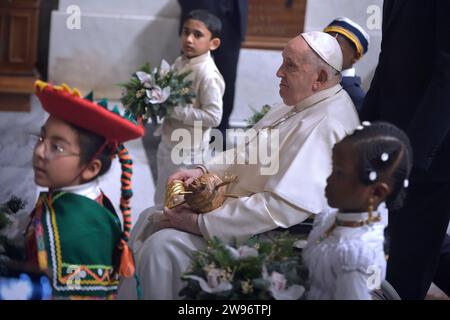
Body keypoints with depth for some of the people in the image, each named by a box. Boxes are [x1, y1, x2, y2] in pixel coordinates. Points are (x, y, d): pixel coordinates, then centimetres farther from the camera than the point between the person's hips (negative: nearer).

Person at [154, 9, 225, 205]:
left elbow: (213, 116, -26)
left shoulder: (207, 75, -23)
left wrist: (174, 110, -26)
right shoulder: (180, 63, 2)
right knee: (162, 200, 22)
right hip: (169, 142, 8)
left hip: (188, 150, -8)